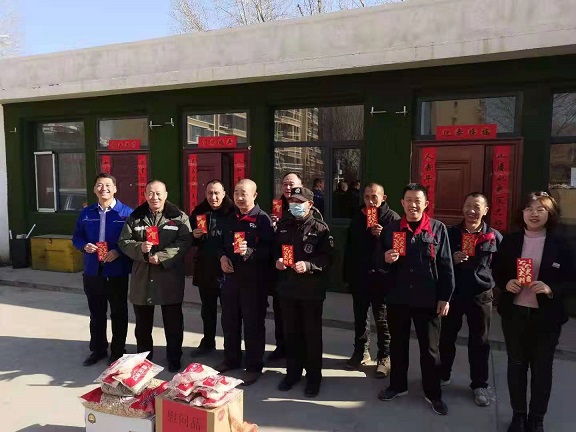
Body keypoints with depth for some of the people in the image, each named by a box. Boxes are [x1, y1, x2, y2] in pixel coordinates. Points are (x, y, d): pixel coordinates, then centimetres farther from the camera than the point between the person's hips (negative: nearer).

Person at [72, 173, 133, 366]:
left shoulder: (126, 212, -7)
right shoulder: (86, 213, 7)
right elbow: (77, 237, 12)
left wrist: (118, 251, -22)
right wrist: (84, 246, -9)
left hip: (117, 272, -4)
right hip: (93, 272, 4)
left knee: (118, 314, 10)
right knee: (96, 314, 16)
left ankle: (118, 352, 25)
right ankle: (98, 349, 33)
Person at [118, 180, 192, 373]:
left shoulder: (179, 217, -2)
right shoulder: (135, 217, 7)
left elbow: (185, 242, -11)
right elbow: (123, 242, 4)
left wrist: (161, 256, -20)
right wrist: (140, 248, -17)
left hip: (170, 277, -3)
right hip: (142, 277, 3)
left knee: (173, 322, 8)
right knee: (142, 323, 16)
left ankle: (174, 359, 25)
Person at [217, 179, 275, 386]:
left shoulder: (262, 219, -9)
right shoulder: (230, 219, 13)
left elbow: (270, 249, -16)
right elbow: (222, 243, 21)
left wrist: (250, 252, -30)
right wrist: (222, 257, 1)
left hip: (254, 279, -6)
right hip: (231, 276, 7)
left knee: (253, 324, 3)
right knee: (229, 320, 15)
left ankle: (254, 366, 17)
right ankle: (231, 359, 34)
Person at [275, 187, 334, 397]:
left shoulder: (320, 228, -6)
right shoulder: (283, 226, 9)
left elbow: (328, 257, -10)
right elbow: (275, 250, 16)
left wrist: (309, 265, -24)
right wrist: (277, 261, -5)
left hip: (312, 289, -4)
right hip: (287, 287, 4)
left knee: (312, 333, 6)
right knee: (291, 332, 14)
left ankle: (314, 376, 22)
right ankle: (293, 371, 30)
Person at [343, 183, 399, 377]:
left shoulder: (392, 217, -7)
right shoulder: (357, 217, 8)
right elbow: (350, 246, 11)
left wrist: (381, 236, -28)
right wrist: (347, 273, 9)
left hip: (381, 276, -5)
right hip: (359, 275, 5)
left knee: (382, 319, 6)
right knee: (360, 316, 15)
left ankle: (384, 357, 20)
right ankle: (361, 351, 31)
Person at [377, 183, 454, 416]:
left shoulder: (438, 228, -3)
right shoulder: (391, 229, 4)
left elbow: (445, 266, -3)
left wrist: (445, 297, -5)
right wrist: (386, 259, -14)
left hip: (427, 299, -2)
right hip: (397, 298, 2)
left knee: (429, 348, 11)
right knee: (398, 344, 16)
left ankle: (433, 393, 28)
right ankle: (397, 385, 35)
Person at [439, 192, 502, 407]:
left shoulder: (494, 237, -1)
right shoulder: (450, 233, 0)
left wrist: (491, 282, -6)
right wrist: (452, 260, -16)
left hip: (480, 295, 0)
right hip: (453, 293, 1)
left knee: (479, 342, 11)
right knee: (446, 338, 12)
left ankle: (479, 385, 26)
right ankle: (443, 375, 31)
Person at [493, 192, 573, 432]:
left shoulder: (560, 244, -6)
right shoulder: (510, 241, -1)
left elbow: (570, 281, -3)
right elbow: (497, 272, 7)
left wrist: (551, 289, -21)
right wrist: (506, 284, -13)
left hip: (546, 317, -1)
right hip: (514, 313, 2)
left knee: (542, 368, 12)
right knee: (516, 365, 14)